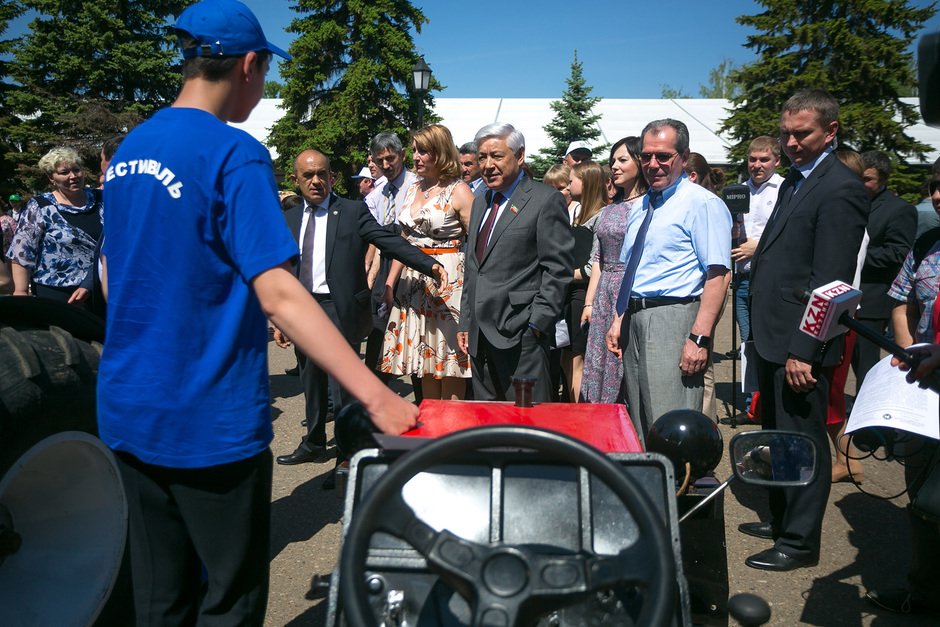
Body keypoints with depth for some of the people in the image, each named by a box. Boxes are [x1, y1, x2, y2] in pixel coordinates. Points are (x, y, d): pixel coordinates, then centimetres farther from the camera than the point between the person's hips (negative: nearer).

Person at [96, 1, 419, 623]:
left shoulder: (129, 149, 9)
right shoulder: (234, 155, -16)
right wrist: (376, 394, -25)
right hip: (210, 421, -8)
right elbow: (278, 293, -25)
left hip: (127, 410, 8)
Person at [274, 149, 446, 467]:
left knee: (343, 387, -5)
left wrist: (430, 265, -27)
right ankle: (314, 444, 38)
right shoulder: (289, 219, 11)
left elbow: (390, 241, -13)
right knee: (311, 384, 19)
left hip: (338, 309, -5)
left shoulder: (353, 211, -3)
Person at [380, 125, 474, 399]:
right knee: (424, 356, 11)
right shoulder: (413, 189, 13)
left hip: (449, 281, -6)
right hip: (414, 281, 7)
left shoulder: (458, 191, -7)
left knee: (448, 355, -2)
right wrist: (389, 283, 12)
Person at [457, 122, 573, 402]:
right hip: (479, 334, 7)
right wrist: (465, 323, 17)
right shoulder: (480, 203, 20)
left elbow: (558, 268, -9)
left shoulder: (545, 200, -4)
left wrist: (538, 323, -15)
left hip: (521, 336, -7)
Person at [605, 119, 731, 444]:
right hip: (634, 318, 8)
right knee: (639, 425, 15)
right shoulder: (640, 208, 18)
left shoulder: (702, 204, -7)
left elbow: (717, 274, -15)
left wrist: (700, 338, -23)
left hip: (673, 319, -8)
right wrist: (619, 320, 15)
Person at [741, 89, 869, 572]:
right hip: (772, 337, 10)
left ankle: (800, 542, 17)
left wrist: (803, 351, -21)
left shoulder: (840, 190, -14)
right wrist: (763, 333, 15)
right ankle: (781, 519, 37)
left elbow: (830, 281, -19)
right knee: (775, 436, 20)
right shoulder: (794, 182, 16)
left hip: (800, 344, -10)